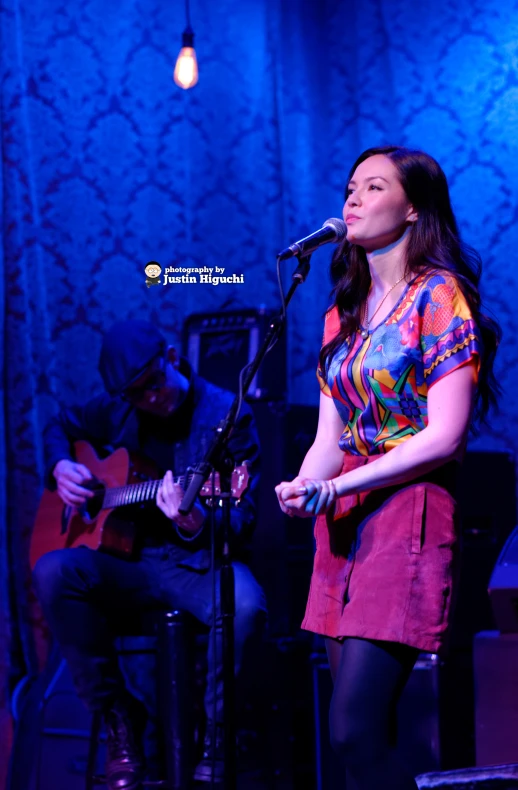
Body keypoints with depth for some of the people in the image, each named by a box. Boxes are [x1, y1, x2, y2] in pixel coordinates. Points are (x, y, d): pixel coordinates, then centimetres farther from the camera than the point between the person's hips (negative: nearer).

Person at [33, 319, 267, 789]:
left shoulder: (227, 417, -8)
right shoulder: (117, 410, 7)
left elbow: (241, 524, -14)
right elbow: (60, 427, 28)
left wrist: (195, 522, -36)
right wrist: (61, 467, 4)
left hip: (199, 563, -4)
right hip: (131, 561, 4)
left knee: (245, 605, -38)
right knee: (54, 571, -26)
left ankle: (216, 738, -15)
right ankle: (119, 715, -13)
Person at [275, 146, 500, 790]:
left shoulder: (439, 296, -4)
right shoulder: (343, 314, 17)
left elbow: (444, 437, -13)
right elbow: (329, 438, 15)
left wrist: (336, 487, -16)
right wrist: (301, 489, -6)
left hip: (408, 516, -7)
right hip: (341, 523, 7)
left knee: (354, 733, -16)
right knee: (366, 737, 6)